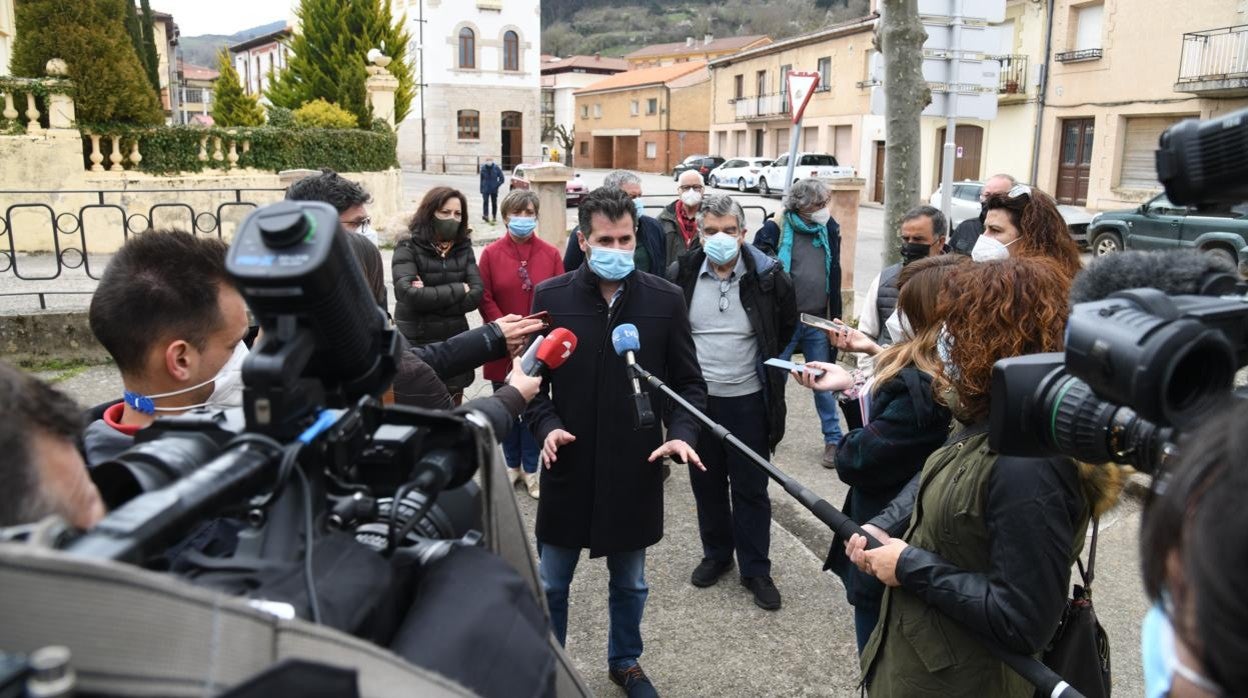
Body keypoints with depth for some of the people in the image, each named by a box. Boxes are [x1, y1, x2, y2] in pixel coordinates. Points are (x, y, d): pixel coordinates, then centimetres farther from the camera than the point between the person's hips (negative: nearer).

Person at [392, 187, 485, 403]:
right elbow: (409, 294, -20)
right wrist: (458, 290, -10)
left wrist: (429, 298, -14)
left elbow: (476, 295, -5)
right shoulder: (408, 248, -6)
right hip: (416, 346, -3)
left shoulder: (464, 248, 6)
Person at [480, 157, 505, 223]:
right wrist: (481, 189, 10)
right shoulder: (483, 168, 1)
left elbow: (502, 179, 0)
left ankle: (494, 217, 18)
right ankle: (485, 215, -27)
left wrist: (497, 185, -11)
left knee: (494, 203, 8)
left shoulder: (496, 168, -4)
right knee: (485, 201, -17)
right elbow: (482, 179, 10)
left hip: (494, 190, 0)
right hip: (485, 189, 0)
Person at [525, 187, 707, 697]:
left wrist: (681, 433, -14)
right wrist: (546, 426, -16)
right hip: (569, 467, 0)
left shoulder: (665, 299, -4)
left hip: (637, 468, 1)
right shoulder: (551, 296, -5)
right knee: (551, 583, 15)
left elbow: (689, 382, 2)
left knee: (630, 582, 20)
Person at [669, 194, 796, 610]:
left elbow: (787, 326, 10)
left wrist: (768, 364, 10)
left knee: (751, 488, 8)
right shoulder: (683, 274, -5)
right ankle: (716, 554, 35)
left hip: (747, 400, -2)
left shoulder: (767, 276, -9)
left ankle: (756, 569, 22)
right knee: (706, 483, 16)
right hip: (697, 398, 2)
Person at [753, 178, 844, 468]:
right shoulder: (775, 229, -11)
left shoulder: (829, 229, 3)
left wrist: (835, 317, 12)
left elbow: (835, 275, 13)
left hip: (818, 323, 3)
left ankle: (833, 439, 24)